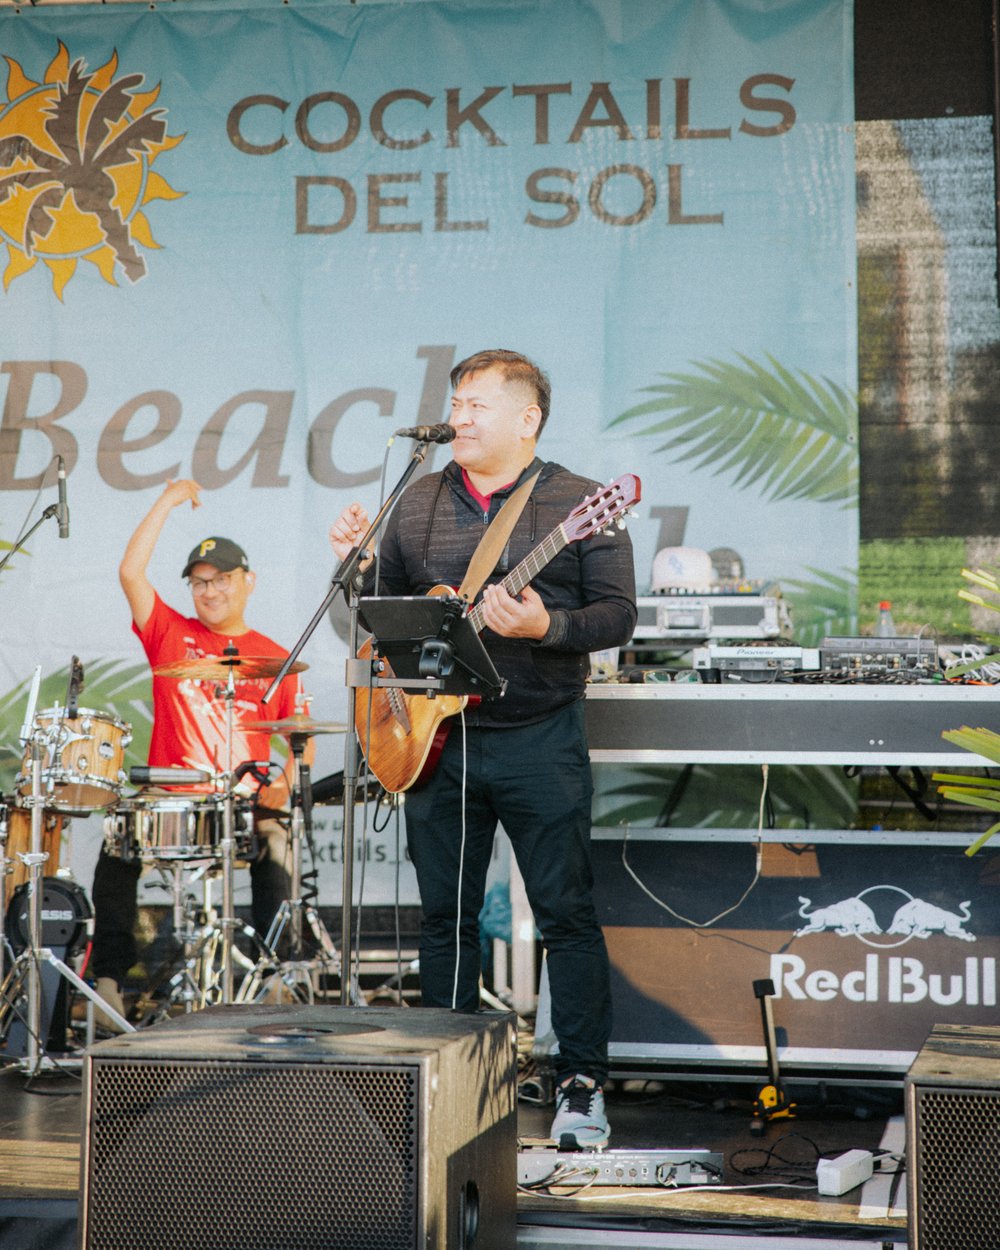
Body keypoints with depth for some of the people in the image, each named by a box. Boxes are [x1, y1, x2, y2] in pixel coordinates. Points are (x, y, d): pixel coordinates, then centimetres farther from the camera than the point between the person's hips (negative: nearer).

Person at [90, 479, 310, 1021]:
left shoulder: (275, 660, 11)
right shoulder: (170, 636, 11)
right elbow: (130, 572, -2)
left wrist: (285, 784, -8)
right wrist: (168, 501, 0)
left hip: (246, 805, 0)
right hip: (168, 801, 0)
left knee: (275, 844, -29)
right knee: (118, 846, -24)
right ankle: (107, 980, -19)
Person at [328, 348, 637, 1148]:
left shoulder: (578, 505, -2)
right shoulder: (418, 503, 12)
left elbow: (618, 615, -7)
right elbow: (384, 607, 16)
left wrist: (546, 626, -23)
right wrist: (358, 560, -3)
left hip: (540, 739, -4)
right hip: (436, 736, 4)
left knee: (567, 913, -3)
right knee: (445, 915, 10)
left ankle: (583, 1083, 6)